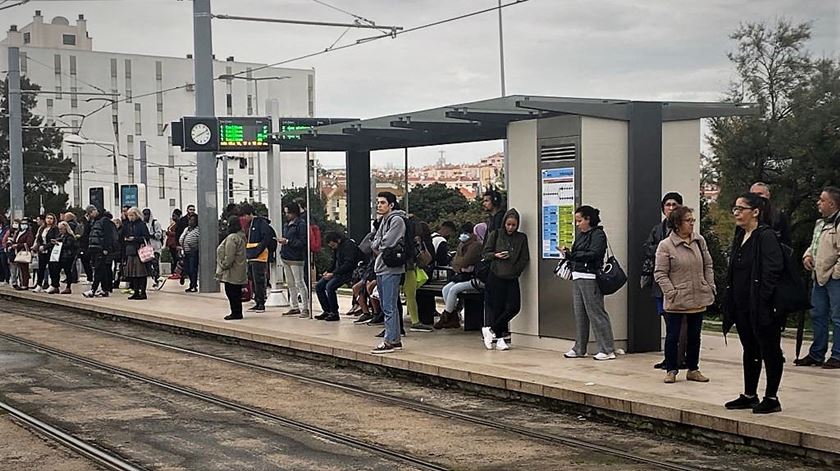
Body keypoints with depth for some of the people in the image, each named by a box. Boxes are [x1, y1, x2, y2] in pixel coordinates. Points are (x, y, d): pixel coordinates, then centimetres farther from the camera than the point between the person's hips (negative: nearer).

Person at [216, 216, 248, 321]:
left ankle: (236, 313, -1)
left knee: (231, 292, -4)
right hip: (239, 272, 10)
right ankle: (237, 312, 18)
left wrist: (223, 266, -12)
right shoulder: (240, 236, 14)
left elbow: (229, 257, -22)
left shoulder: (232, 238, -18)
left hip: (232, 272, -10)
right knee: (236, 292, 14)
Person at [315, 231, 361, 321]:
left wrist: (333, 273, -23)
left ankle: (334, 313, -17)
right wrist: (328, 271, 3)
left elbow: (348, 264, -23)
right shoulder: (337, 247, 12)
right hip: (337, 272, 9)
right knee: (318, 286, -1)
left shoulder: (349, 246, -16)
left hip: (347, 273, -9)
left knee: (330, 286, -28)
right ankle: (326, 311, 4)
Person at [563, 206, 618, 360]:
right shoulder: (581, 235, 18)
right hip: (578, 278, 8)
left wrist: (570, 255, -15)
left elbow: (593, 254, -18)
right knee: (580, 314, 11)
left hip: (590, 278, -8)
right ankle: (579, 349, 18)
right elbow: (576, 256, 15)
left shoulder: (598, 234, -7)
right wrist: (567, 253, -5)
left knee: (596, 313, -6)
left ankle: (607, 350, -2)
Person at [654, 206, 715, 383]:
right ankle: (671, 370, 14)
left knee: (694, 336, 13)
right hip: (676, 301, -5)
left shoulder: (699, 240, 5)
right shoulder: (665, 245, -9)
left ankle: (693, 369, 23)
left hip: (698, 299, 5)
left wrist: (710, 287, 5)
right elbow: (660, 274, -8)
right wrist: (671, 292, -16)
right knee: (672, 336, 2)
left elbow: (708, 265, 13)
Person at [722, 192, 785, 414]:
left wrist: (763, 300, -22)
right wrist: (731, 302, 11)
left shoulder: (766, 236, -14)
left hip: (762, 307, -9)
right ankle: (749, 395, 27)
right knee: (750, 351, 17)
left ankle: (771, 398, 10)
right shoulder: (740, 237, 13)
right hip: (743, 307, 9)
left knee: (770, 351, 2)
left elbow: (773, 270, -21)